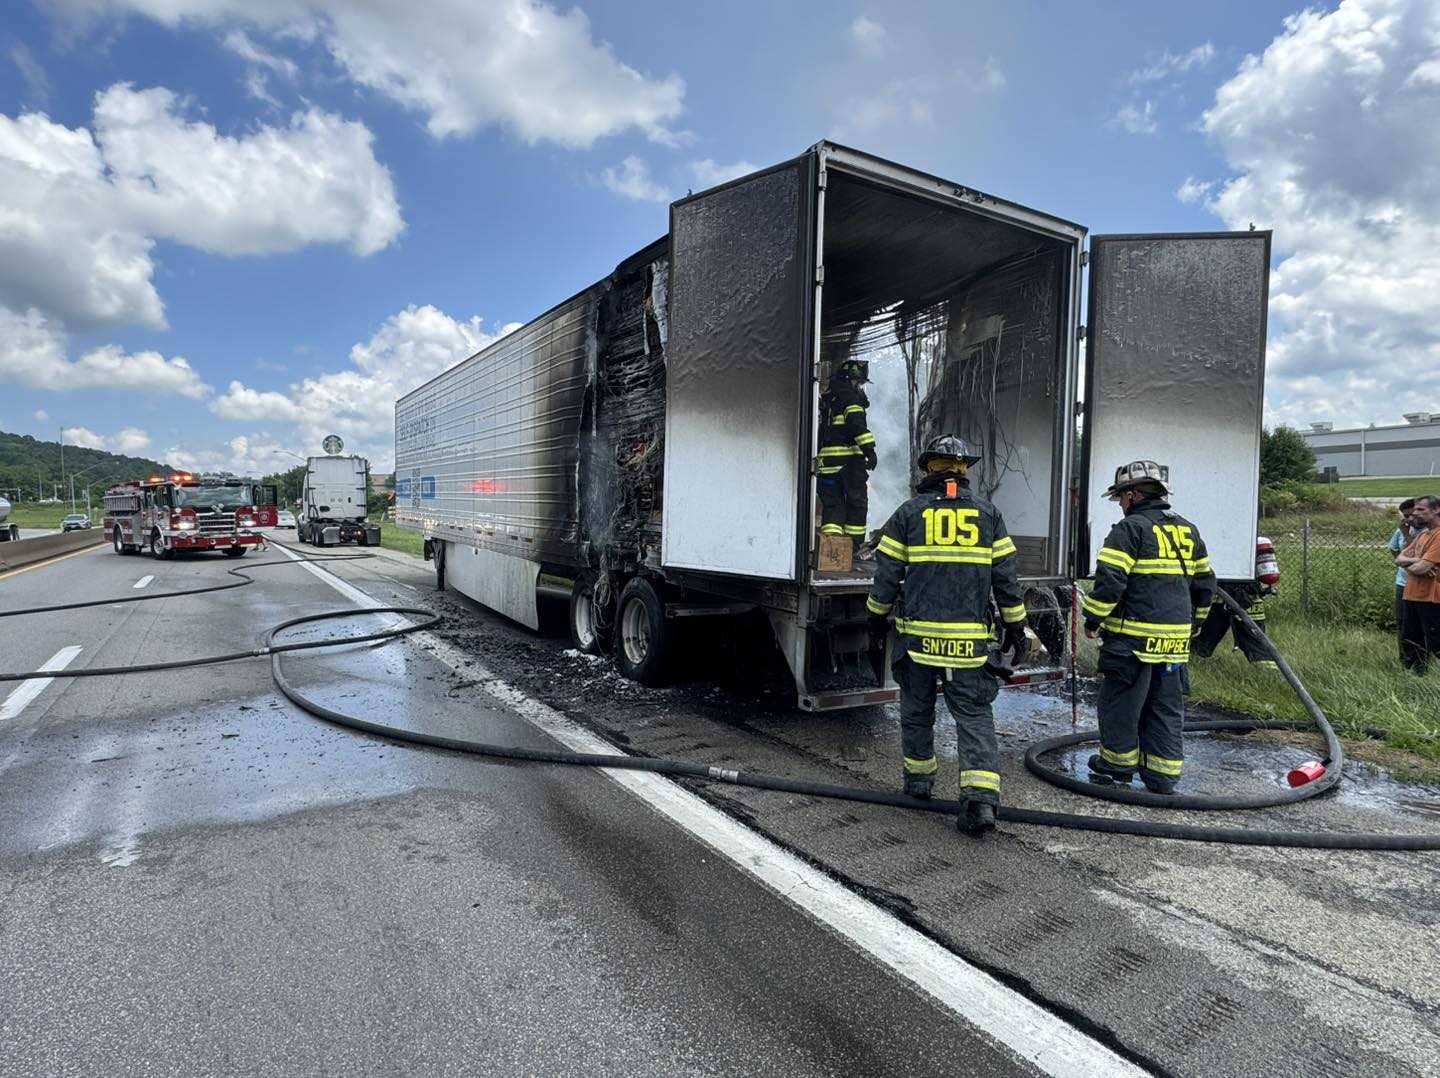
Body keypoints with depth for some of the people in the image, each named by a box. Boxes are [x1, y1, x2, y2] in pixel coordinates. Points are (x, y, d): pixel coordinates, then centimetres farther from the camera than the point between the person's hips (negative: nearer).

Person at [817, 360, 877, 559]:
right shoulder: (849, 396, -5)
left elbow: (819, 430, 26)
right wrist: (869, 450, -22)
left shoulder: (826, 399, 20)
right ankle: (854, 546, 6)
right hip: (850, 458, -6)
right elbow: (857, 424, -19)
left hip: (827, 460, 6)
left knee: (831, 503, 9)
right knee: (856, 502, 4)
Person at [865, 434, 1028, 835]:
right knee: (974, 714, 4)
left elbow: (887, 573, 2)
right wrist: (1015, 625, 12)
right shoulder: (988, 513, 5)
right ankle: (981, 798, -7)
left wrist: (878, 617, 14)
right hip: (969, 637, 1)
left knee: (916, 709, 16)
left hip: (918, 633, 0)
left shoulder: (908, 513, 1)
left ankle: (918, 779, 29)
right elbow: (1005, 577, 4)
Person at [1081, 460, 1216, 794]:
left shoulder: (1130, 529, -10)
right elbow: (1204, 583, 21)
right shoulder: (1188, 531, 14)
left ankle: (1118, 765, 19)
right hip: (1176, 640, 7)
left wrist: (1093, 619, -6)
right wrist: (1191, 622, 30)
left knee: (1119, 702, 7)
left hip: (1133, 637, -7)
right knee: (1167, 707, 14)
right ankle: (1163, 776, 18)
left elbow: (1109, 581, -18)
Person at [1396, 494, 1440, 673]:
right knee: (1409, 643, 14)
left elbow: (1421, 568, -21)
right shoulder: (1422, 534, 14)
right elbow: (1399, 559, 9)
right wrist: (1417, 561, -11)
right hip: (1412, 595, 9)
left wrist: (1407, 563, 0)